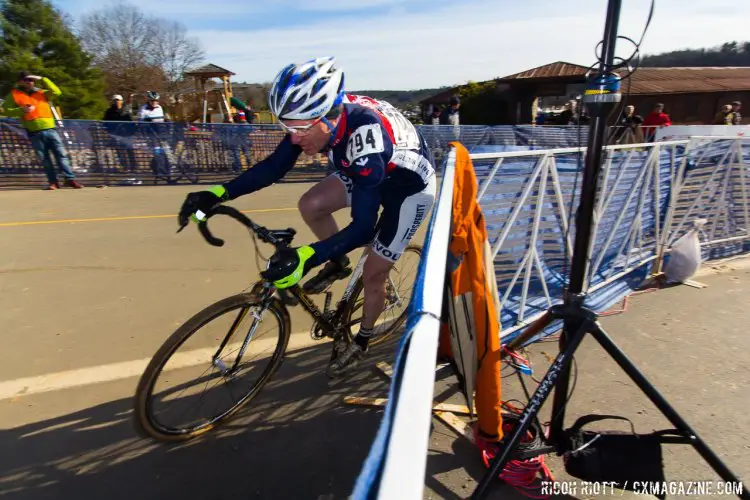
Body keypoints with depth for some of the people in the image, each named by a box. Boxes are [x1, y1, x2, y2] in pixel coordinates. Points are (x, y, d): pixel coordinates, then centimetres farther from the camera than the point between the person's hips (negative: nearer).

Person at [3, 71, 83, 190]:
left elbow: (56, 92, 2)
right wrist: (22, 110, -12)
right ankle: (53, 181, 5)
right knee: (44, 159, 1)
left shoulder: (41, 92, 17)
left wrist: (42, 79, 0)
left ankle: (70, 178, -1)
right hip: (34, 133, -1)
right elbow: (7, 111, 4)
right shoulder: (14, 94, 9)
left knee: (61, 154, -3)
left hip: (50, 129, 2)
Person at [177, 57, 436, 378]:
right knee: (311, 205, -13)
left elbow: (363, 226, -41)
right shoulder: (316, 115, -20)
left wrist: (306, 257, -52)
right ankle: (338, 264, 15)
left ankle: (360, 344, 25)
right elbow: (274, 166, -12)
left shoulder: (365, 136, -41)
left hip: (410, 185, -6)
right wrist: (218, 194, -22)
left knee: (372, 274, -2)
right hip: (369, 172, 6)